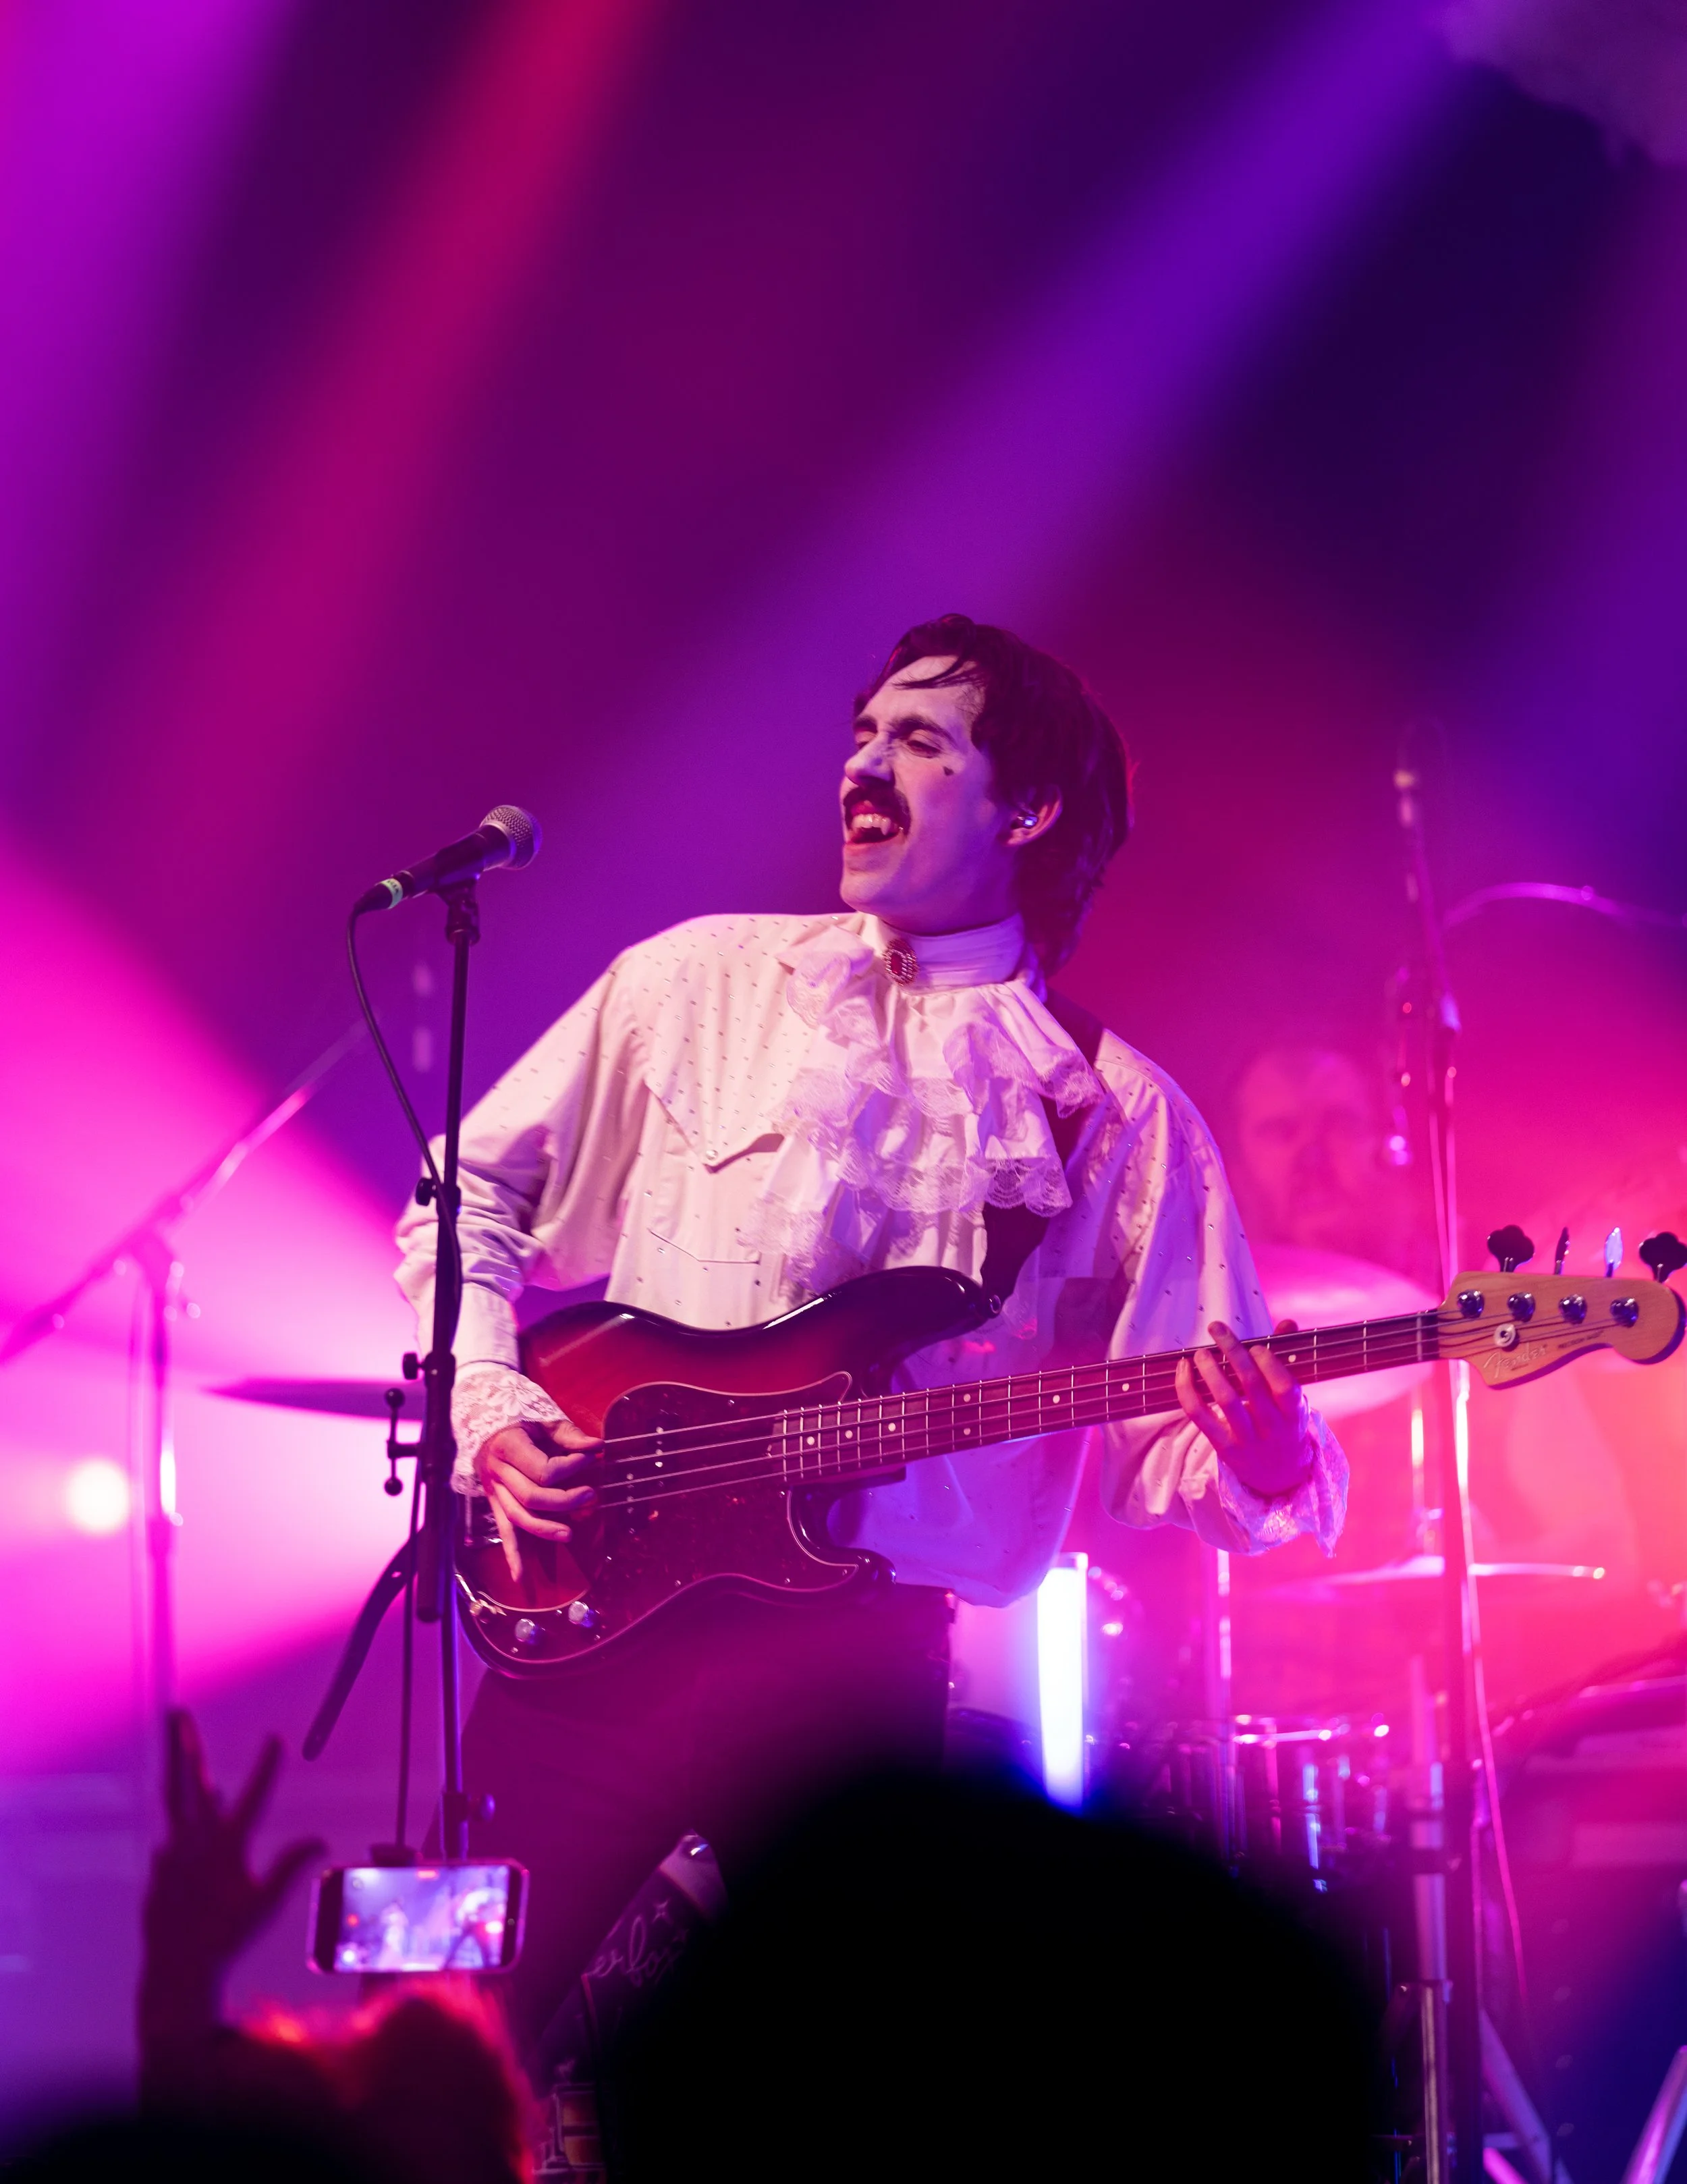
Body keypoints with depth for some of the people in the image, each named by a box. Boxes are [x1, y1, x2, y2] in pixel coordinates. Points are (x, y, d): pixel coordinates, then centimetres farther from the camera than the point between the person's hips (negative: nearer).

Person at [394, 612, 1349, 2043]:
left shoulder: (1113, 1117, 5)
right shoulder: (698, 982, 8)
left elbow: (1160, 1440, 1)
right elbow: (475, 1191, 13)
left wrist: (1257, 1462, -22)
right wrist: (492, 1410, -3)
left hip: (864, 1656, 0)